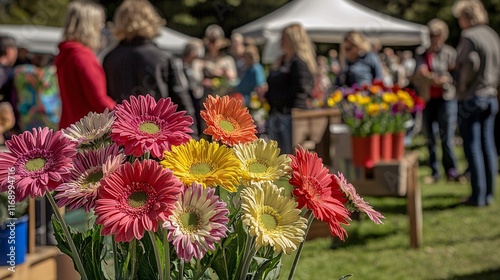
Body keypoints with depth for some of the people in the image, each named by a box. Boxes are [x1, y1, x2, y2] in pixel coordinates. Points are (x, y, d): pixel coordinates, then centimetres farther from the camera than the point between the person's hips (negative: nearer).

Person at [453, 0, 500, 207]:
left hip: (471, 98, -7)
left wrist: (462, 87, -11)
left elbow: (471, 63, -24)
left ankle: (478, 195, 0)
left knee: (473, 146, -2)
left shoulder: (468, 37, -13)